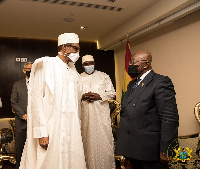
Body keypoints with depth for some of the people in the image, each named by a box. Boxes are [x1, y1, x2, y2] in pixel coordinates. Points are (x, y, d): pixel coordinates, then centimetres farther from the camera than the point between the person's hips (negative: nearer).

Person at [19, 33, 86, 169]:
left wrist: (78, 126, 12)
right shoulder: (45, 65, -4)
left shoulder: (73, 70, 14)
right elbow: (37, 99, -10)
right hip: (52, 128, -5)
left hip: (72, 128, 6)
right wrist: (42, 132, -16)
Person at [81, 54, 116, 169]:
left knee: (103, 140, 0)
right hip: (85, 114, 1)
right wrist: (82, 96, -11)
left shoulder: (104, 76, 8)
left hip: (101, 114, -1)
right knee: (87, 139, 5)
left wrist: (99, 96, -12)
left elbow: (112, 93, 4)